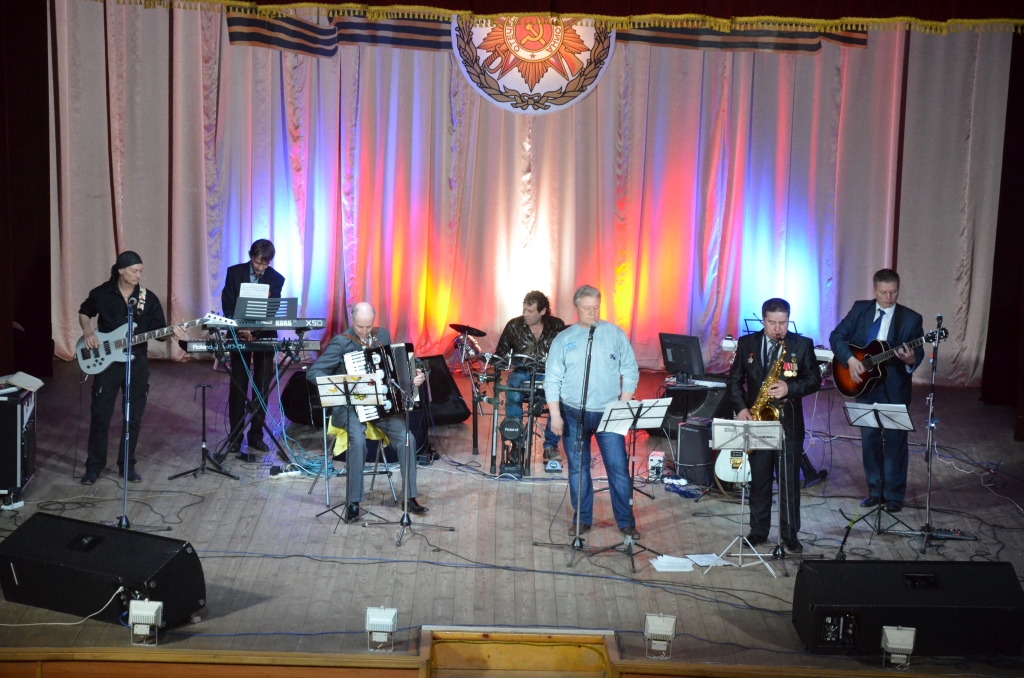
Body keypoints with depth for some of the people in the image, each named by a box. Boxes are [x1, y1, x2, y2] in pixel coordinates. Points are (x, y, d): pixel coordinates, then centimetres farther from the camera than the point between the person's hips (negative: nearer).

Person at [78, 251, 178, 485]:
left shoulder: (149, 298, -1)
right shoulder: (101, 293, -3)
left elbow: (158, 331, 0)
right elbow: (84, 312, 13)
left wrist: (171, 334, -21)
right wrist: (88, 332, -5)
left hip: (137, 362, 1)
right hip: (106, 362, -1)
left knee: (134, 417, 6)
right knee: (100, 415, 2)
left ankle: (127, 464, 19)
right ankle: (94, 465, 14)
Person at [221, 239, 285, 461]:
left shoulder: (276, 279, -4)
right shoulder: (234, 273, -3)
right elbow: (227, 305, -6)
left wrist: (254, 331, -23)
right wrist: (240, 329, -19)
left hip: (264, 337, 1)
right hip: (239, 336, -1)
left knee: (262, 388, 4)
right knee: (238, 388, -1)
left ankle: (256, 434, 14)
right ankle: (235, 438, 2)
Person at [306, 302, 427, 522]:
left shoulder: (383, 335, 7)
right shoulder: (341, 342, -7)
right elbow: (313, 372, -10)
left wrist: (414, 377, -2)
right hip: (350, 406, -3)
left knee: (404, 435, -22)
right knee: (358, 439, -32)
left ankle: (411, 496, -11)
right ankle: (353, 503, -22)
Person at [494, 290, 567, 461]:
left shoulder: (557, 325, 2)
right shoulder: (514, 326, 2)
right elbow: (501, 354, 9)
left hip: (549, 374, 0)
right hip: (521, 373, 0)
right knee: (513, 396, -33)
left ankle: (550, 445, -16)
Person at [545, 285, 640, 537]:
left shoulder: (615, 334, 2)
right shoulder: (563, 340, 2)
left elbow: (630, 371, 5)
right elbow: (552, 380, 2)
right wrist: (555, 415, -5)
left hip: (608, 413, -1)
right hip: (573, 414, 1)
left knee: (619, 468, -3)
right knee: (578, 469, 8)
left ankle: (626, 521, 6)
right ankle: (582, 519, 20)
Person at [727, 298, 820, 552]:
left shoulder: (802, 345, -1)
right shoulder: (747, 343, 4)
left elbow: (814, 380, -1)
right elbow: (735, 379, 7)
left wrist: (790, 388, -18)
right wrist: (740, 408, -6)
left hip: (789, 423, -2)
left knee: (789, 481, 2)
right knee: (759, 480, 9)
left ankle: (790, 534, 10)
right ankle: (758, 530, 18)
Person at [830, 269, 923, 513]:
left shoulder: (911, 318, -5)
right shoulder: (860, 309, 1)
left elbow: (918, 353, -7)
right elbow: (837, 336, 1)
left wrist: (911, 360, -30)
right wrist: (850, 359, -14)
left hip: (895, 389, -3)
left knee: (895, 441, 1)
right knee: (869, 439, 11)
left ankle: (894, 495, 12)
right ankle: (875, 490, 23)